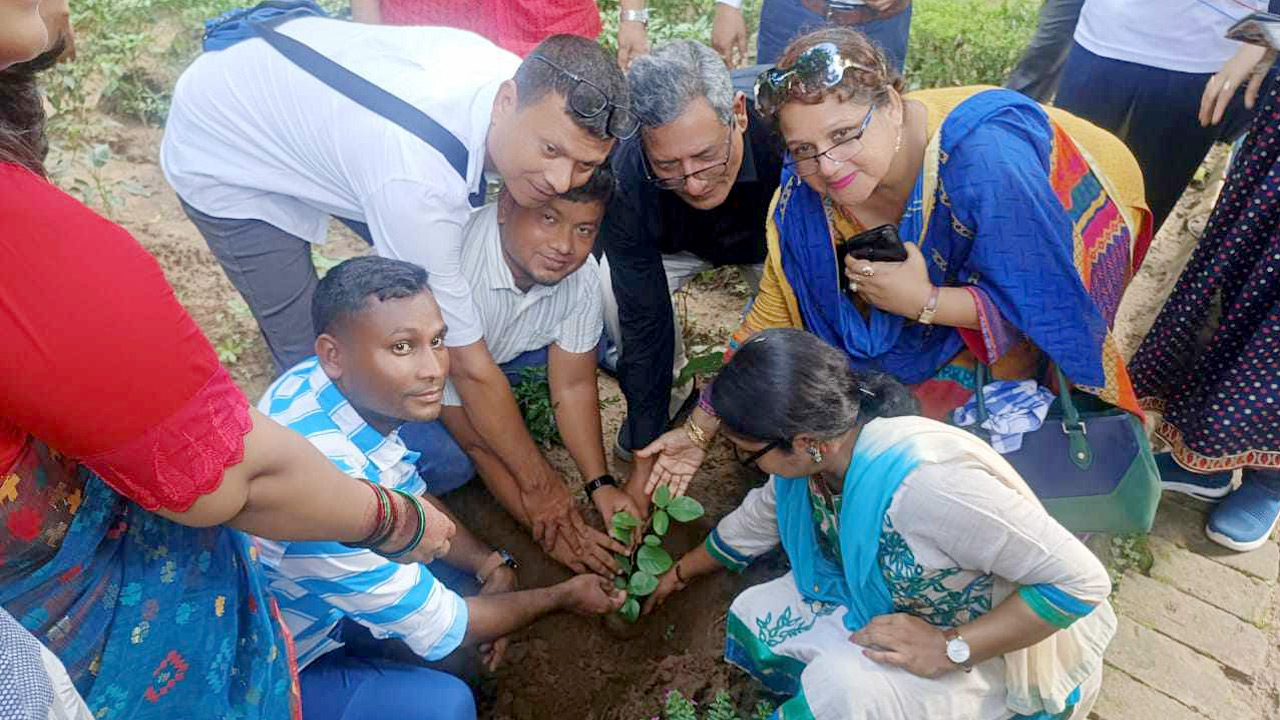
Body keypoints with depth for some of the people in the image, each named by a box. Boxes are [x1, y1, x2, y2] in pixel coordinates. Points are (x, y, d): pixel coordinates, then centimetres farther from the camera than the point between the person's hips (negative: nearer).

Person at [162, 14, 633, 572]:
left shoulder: (517, 75, -22)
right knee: (313, 360, -8)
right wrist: (538, 482, -18)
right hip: (224, 155, -6)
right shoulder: (417, 185, -43)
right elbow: (469, 363, -32)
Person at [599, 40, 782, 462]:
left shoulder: (785, 138, -39)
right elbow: (644, 318, -27)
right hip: (678, 247, 1)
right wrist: (647, 442, -25)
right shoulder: (626, 183, -35)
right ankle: (672, 391, 2)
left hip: (769, 245, 0)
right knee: (611, 287, -27)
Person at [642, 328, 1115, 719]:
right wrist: (681, 572, 23)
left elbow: (1082, 580, -31)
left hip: (999, 647, -7)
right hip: (886, 606, 7)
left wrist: (949, 650, -31)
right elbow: (754, 524, 8)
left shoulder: (928, 481, -40)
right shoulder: (808, 460, -14)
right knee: (752, 618, -4)